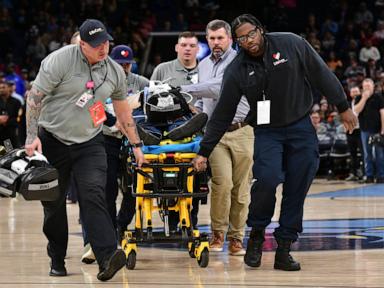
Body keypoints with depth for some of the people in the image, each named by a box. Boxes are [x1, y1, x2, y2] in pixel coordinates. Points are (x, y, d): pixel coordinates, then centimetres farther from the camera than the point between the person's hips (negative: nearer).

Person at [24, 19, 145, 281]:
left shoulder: (115, 71, 4)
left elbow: (123, 111, 17)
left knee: (94, 196, -17)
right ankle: (57, 260, 22)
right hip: (52, 141, -2)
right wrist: (32, 136, -15)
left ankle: (106, 258, -29)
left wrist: (136, 145, 19)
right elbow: (35, 97, -10)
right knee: (53, 203, 5)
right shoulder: (60, 60, -12)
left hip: (90, 143, 2)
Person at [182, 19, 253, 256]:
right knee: (222, 182, -16)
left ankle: (236, 238, 9)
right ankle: (217, 233, -2)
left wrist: (186, 89, -16)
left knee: (241, 188, -1)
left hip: (241, 131, -3)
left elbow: (220, 87, -18)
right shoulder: (203, 65, 18)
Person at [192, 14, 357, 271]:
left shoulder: (292, 45, -8)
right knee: (267, 179, -23)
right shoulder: (237, 71, -7)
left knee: (297, 189, -1)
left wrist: (343, 107, 3)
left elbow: (321, 75, 0)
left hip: (301, 127, 1)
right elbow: (222, 115, -1)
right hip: (267, 131, -1)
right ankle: (257, 233, 1)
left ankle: (283, 249, 7)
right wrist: (204, 151, -1)